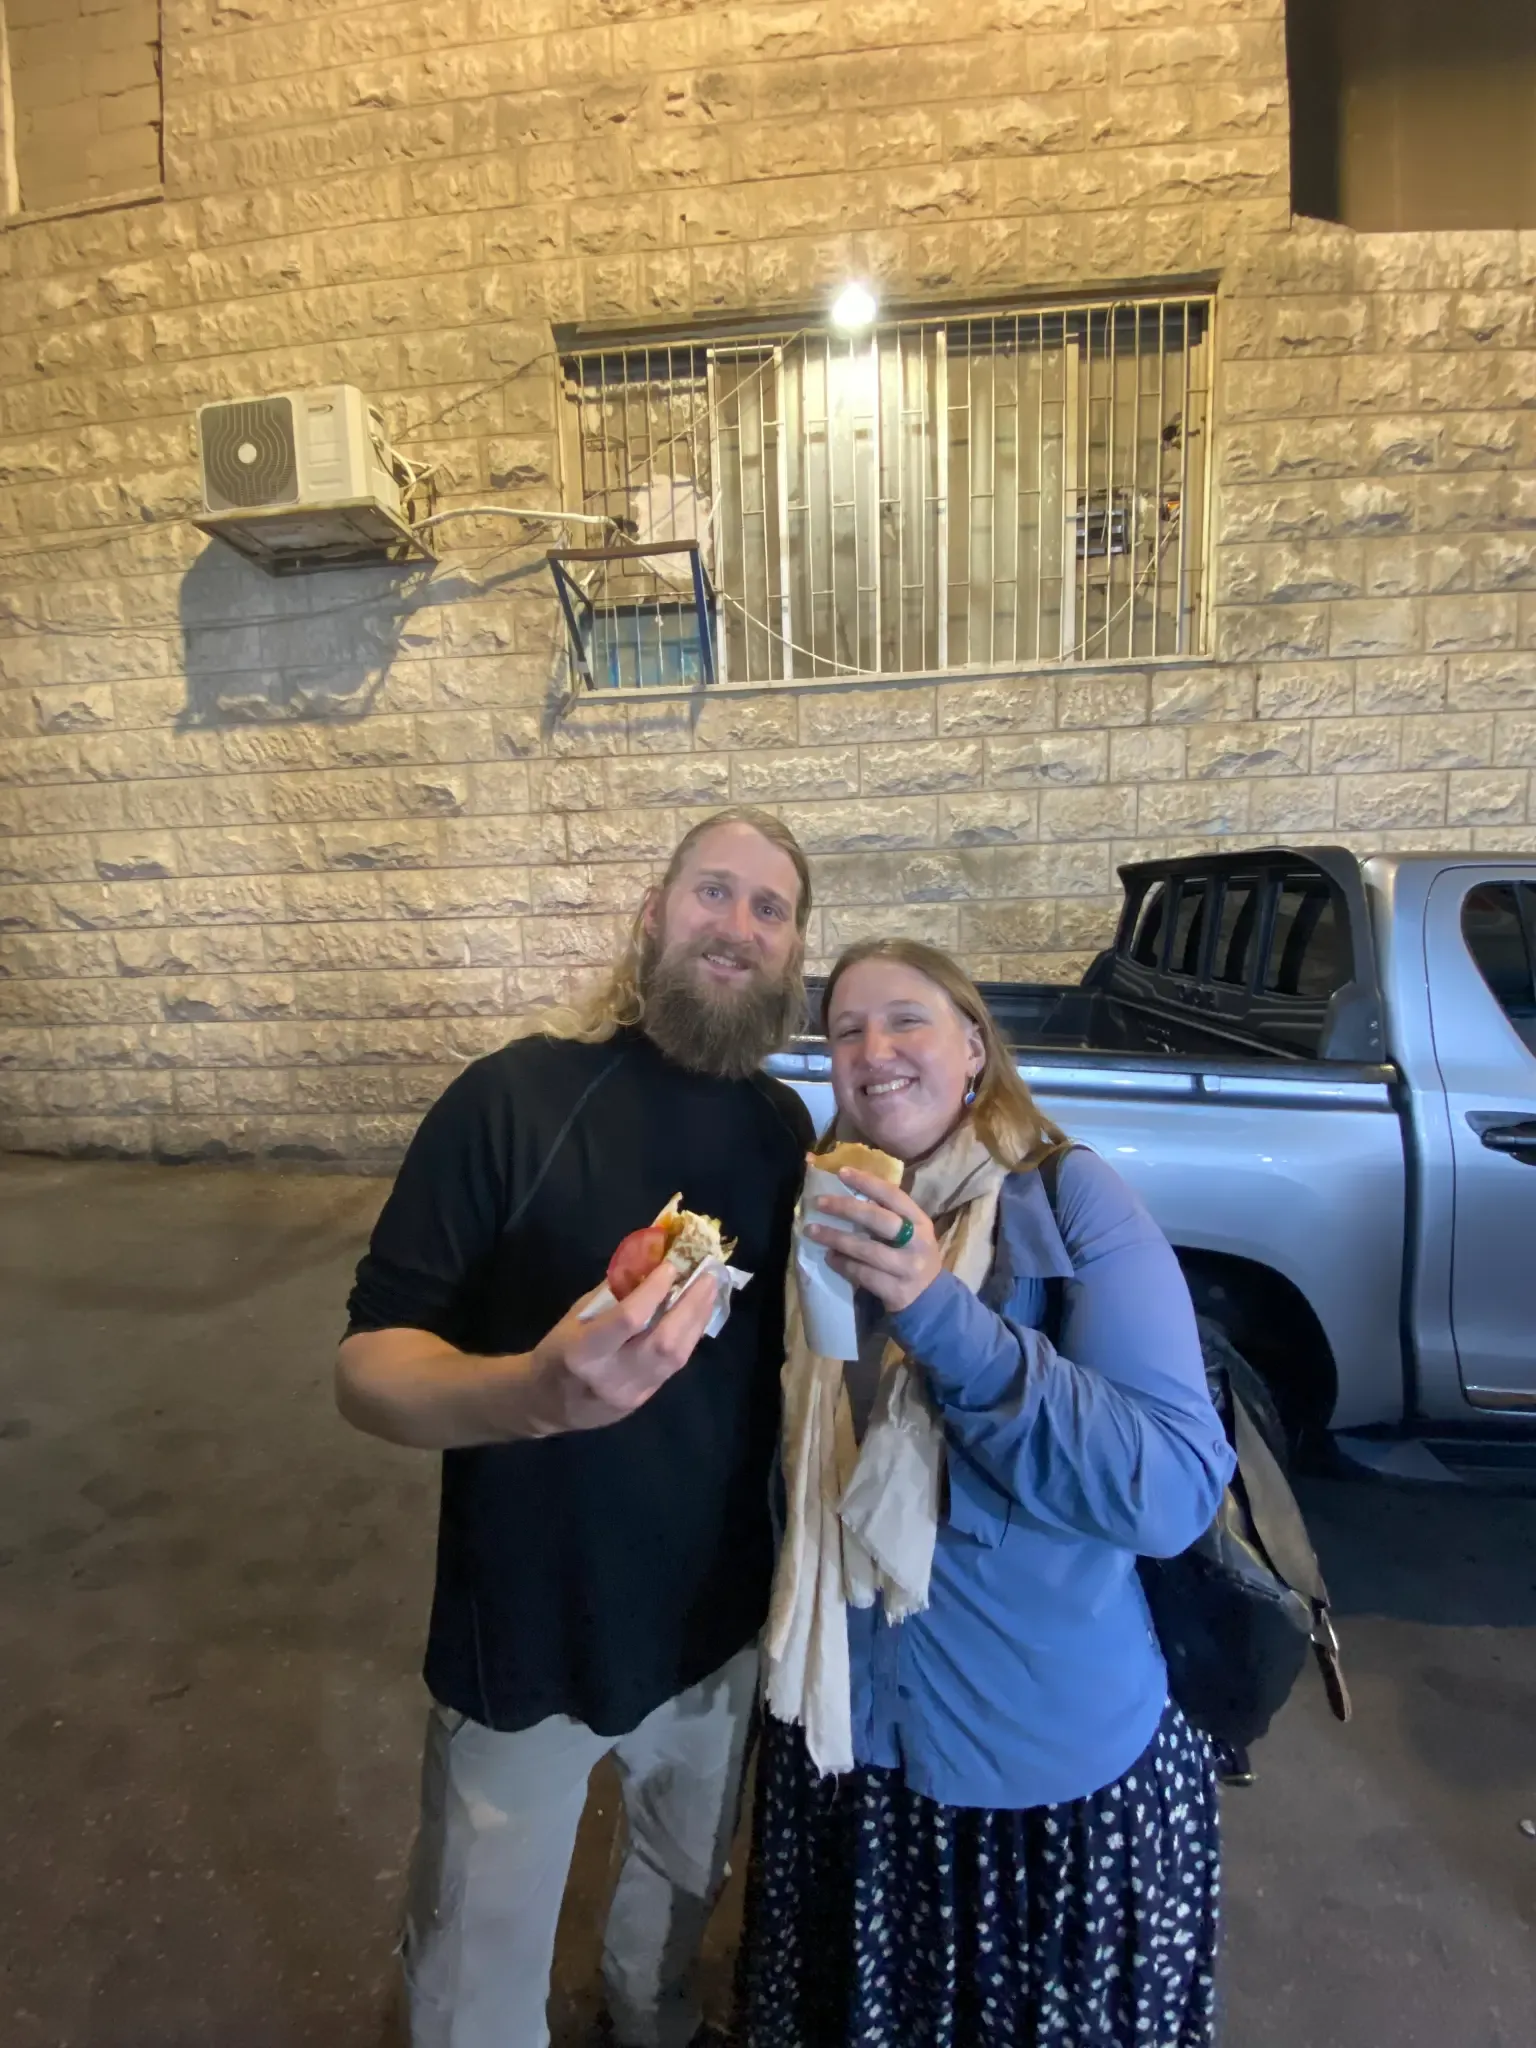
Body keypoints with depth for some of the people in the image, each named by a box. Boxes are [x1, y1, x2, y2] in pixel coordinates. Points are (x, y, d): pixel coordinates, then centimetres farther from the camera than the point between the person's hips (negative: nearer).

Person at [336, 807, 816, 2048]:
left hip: (719, 1625, 5)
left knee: (686, 1886, 31)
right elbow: (369, 1365, -23)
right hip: (527, 1633, -4)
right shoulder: (519, 1094, -22)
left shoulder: (785, 1129, -6)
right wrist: (535, 1391, -41)